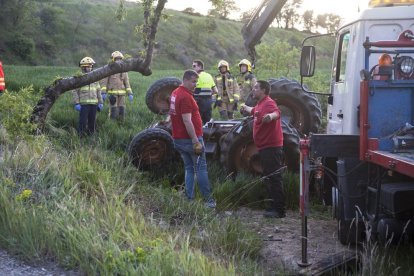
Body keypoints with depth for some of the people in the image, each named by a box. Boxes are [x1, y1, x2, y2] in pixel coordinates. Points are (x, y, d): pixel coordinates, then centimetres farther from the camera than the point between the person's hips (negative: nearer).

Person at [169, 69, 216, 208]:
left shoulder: (175, 93, 13)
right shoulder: (186, 97, -19)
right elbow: (187, 121, -24)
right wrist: (196, 140, -24)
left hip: (178, 138, 9)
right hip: (190, 138, -9)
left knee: (189, 168, 14)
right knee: (201, 168, 0)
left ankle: (189, 198, 13)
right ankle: (208, 199, 4)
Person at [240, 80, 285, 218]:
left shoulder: (268, 103, -16)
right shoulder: (260, 104, 17)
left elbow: (277, 113, -39)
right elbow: (254, 111, 43)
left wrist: (271, 116, -61)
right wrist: (246, 108, 62)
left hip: (271, 147, -11)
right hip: (264, 147, 11)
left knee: (274, 178, -10)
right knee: (269, 178, 15)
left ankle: (279, 210, -8)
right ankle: (274, 207, 22)